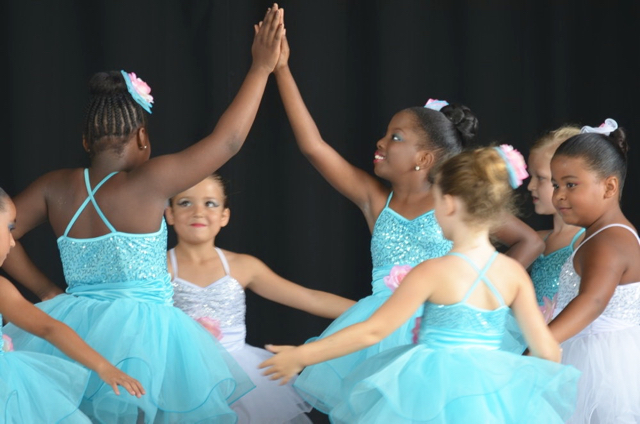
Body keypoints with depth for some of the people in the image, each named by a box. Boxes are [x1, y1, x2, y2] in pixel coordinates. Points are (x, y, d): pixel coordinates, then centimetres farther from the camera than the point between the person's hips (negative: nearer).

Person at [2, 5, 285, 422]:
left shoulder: (56, 187, 1)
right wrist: (262, 68, 1)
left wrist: (43, 288, 17)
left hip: (69, 330, 5)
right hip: (142, 334, -5)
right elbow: (227, 141, -7)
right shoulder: (149, 182, -10)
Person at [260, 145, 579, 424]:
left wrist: (301, 356, -2)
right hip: (491, 384, 4)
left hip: (435, 389, -4)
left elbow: (372, 331, -11)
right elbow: (547, 351, 0)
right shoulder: (514, 273, -3)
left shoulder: (432, 273, -13)